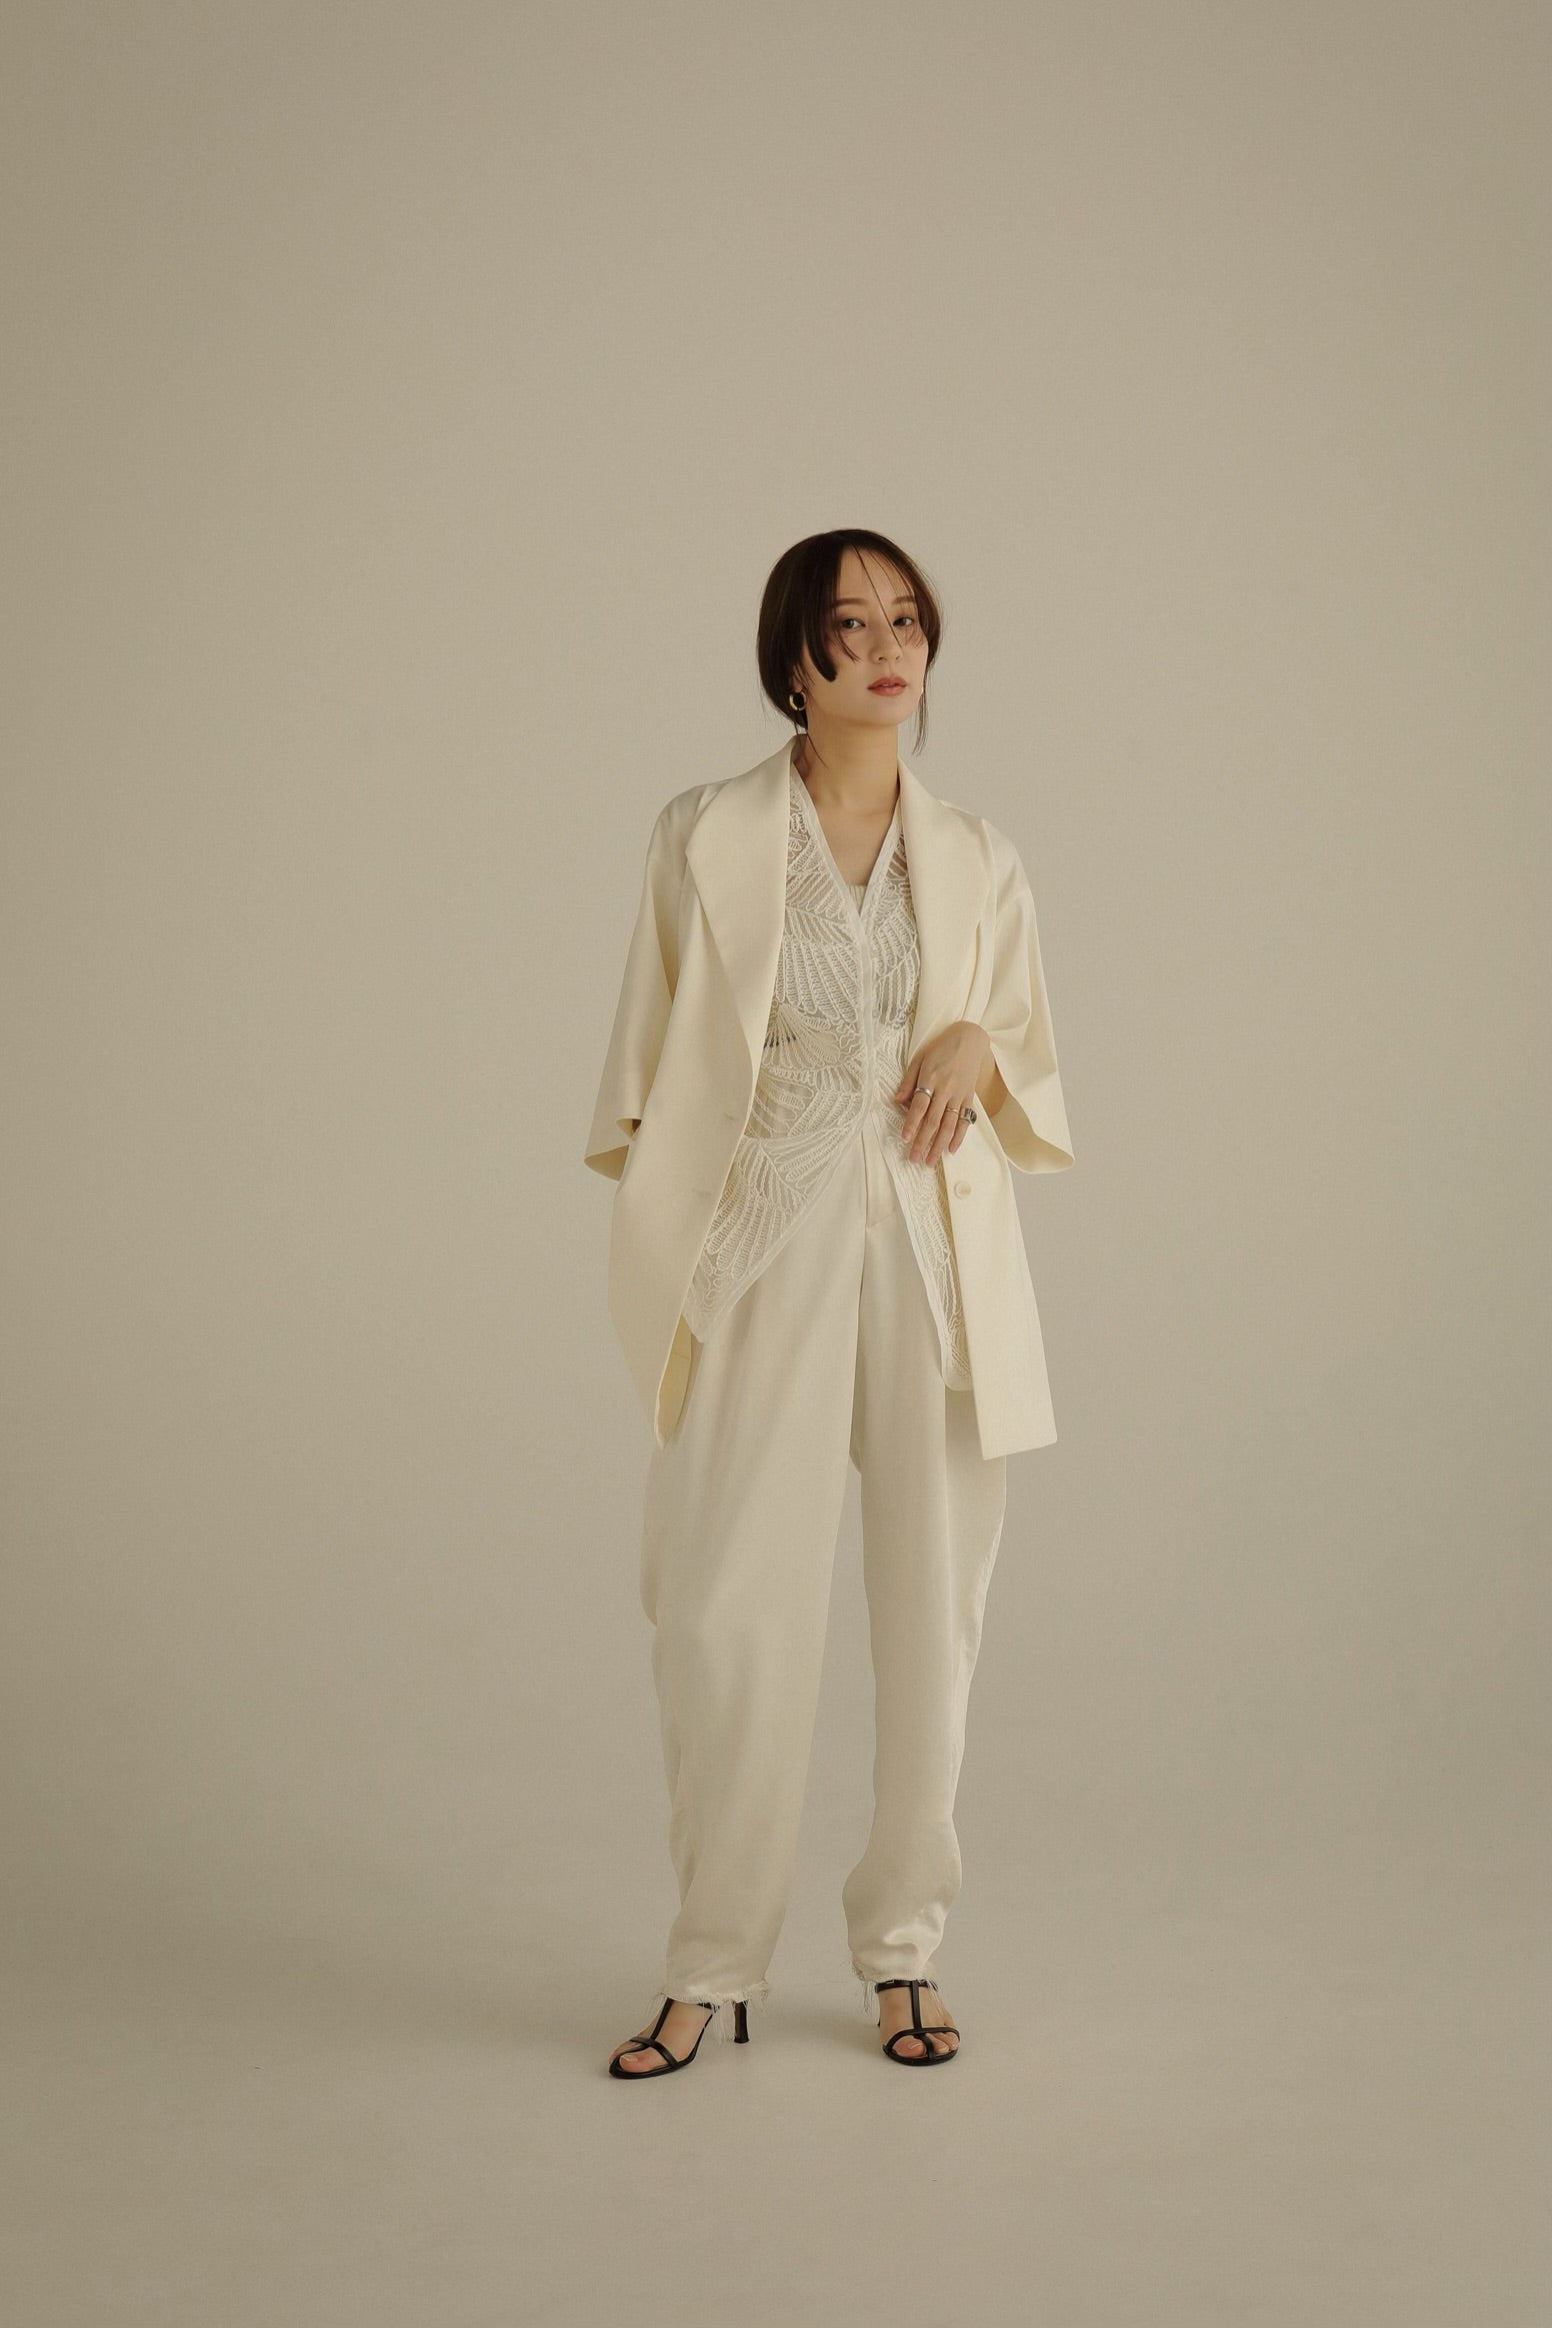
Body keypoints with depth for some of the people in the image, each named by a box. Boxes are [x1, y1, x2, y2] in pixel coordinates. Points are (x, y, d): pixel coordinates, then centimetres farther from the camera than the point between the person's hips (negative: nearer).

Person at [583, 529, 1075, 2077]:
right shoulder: (705, 839, 2)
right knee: (727, 1609, -4)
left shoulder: (976, 860, 10)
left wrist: (976, 1048, -6)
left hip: (938, 1256, 2)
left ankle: (902, 1946, 20)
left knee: (932, 1602, 4)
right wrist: (656, 1280, -3)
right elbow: (651, 1075, 3)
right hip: (764, 1253, -2)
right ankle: (714, 1968, 11)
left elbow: (1035, 1073, 17)